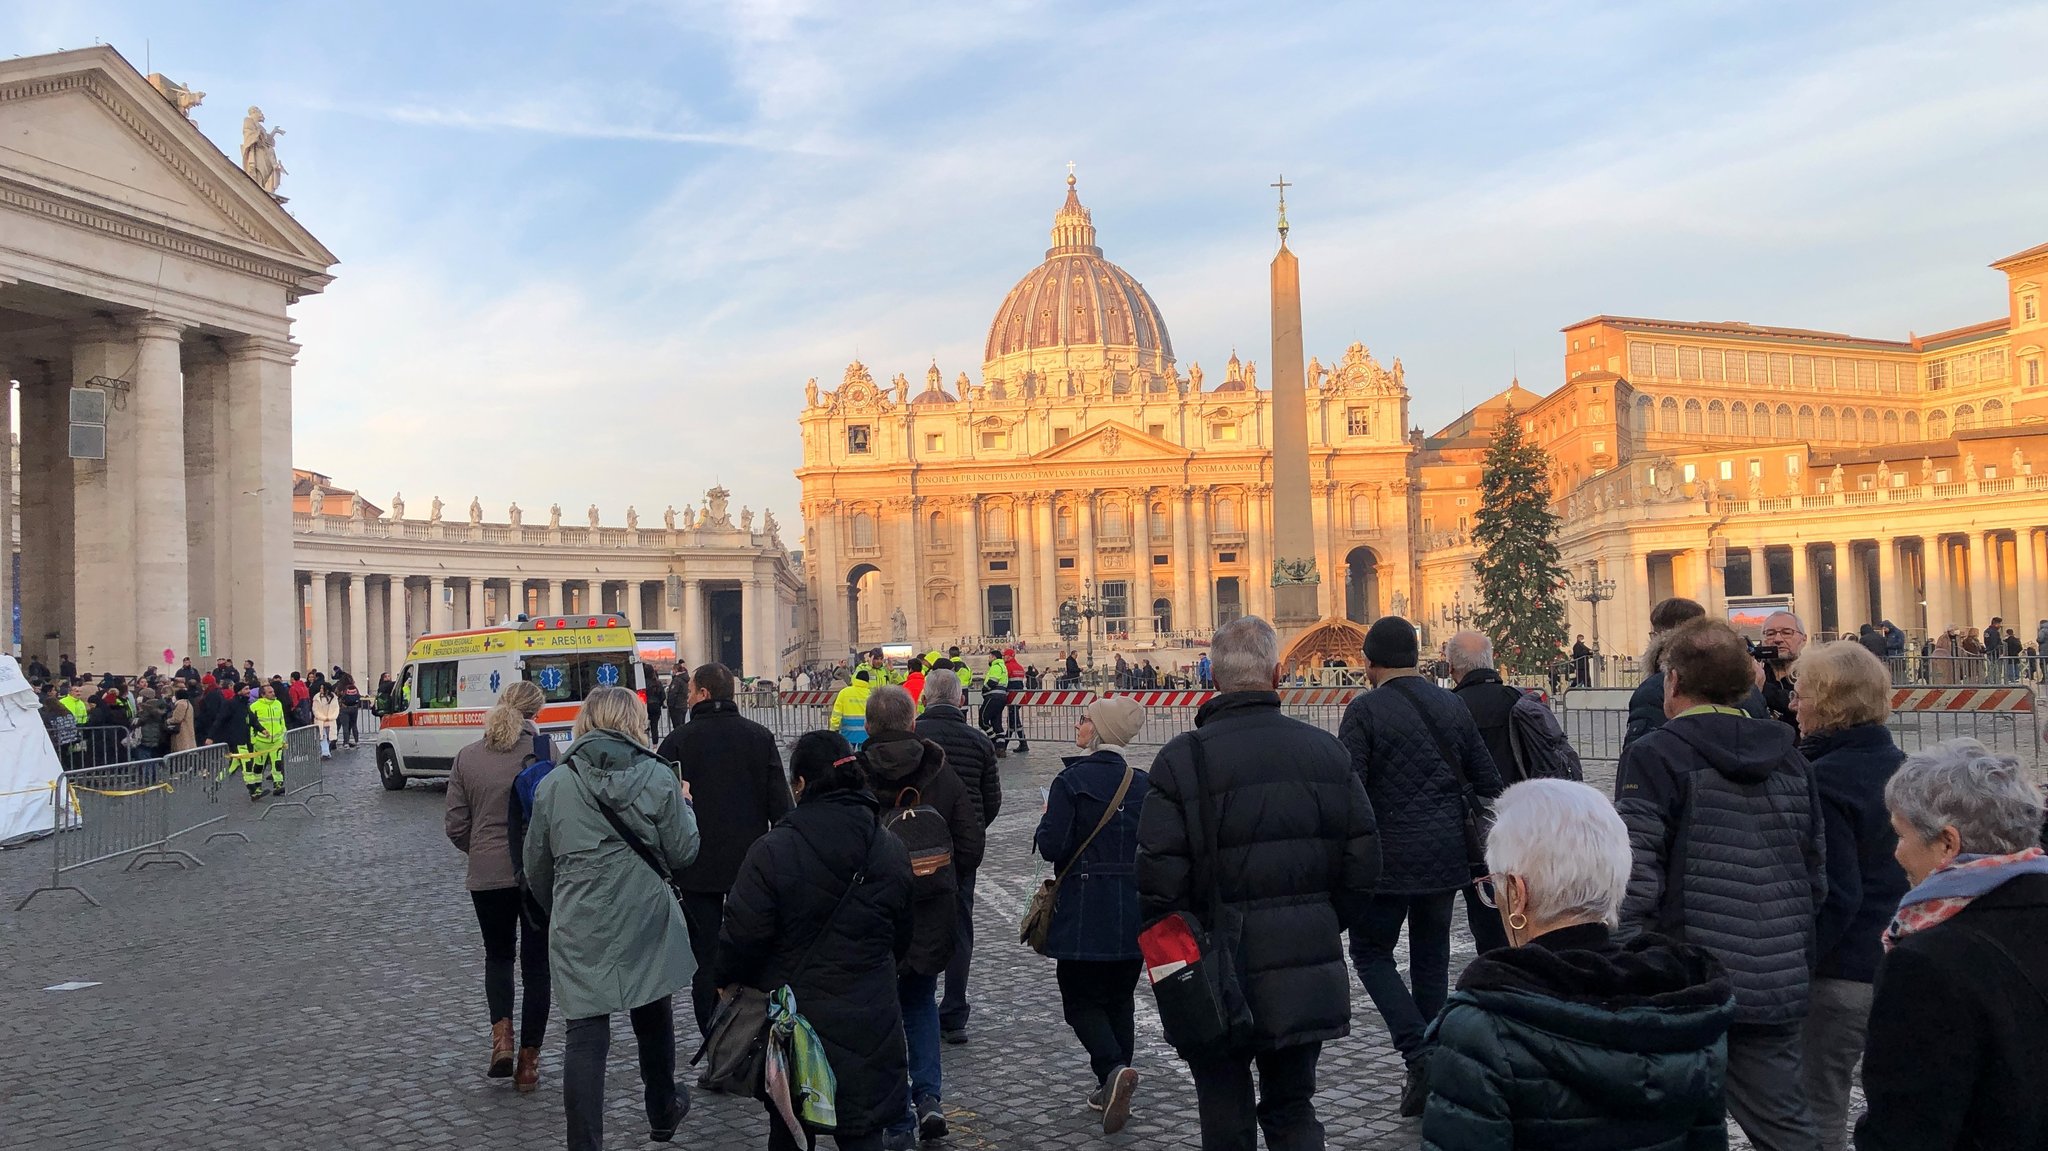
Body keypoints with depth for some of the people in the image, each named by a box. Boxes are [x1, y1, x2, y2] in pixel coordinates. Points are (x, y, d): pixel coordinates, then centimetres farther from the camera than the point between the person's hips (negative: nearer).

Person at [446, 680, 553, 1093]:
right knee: (536, 964, 10)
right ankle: (528, 1061, 14)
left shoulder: (467, 757, 0)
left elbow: (455, 825, 2)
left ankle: (501, 1034, 5)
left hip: (487, 874, 3)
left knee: (498, 954, 23)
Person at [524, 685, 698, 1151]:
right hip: (645, 924, 1)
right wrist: (683, 805, 14)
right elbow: (683, 853, -3)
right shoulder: (658, 778, -7)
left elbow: (536, 866, 7)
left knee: (585, 1034, 3)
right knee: (653, 1018, 20)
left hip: (580, 932, 0)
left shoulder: (553, 784, -2)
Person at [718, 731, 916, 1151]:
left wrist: (726, 979, 7)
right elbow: (902, 935, 10)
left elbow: (743, 935, -13)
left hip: (792, 1018, -2)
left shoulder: (771, 852, -17)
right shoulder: (891, 851, -2)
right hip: (868, 1023, 2)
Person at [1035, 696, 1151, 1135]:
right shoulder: (1142, 783, 3)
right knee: (1120, 997, 16)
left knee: (1081, 999, 5)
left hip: (1084, 911, -5)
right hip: (1133, 909, 5)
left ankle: (1113, 1069, -17)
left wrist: (1046, 820, 4)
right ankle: (1111, 1089, 22)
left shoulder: (1072, 779, -12)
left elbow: (1051, 846, -16)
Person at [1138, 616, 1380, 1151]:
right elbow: (1363, 861, 4)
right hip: (1308, 976, 4)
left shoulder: (1182, 758, -12)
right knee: (1293, 1107, 19)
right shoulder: (1327, 751, 1)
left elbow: (1159, 879, -14)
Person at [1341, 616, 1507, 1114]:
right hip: (1448, 857, 5)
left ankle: (1419, 1054, -6)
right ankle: (1432, 1070, 20)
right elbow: (1488, 782, 11)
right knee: (1431, 957, 16)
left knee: (1371, 951, 10)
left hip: (1389, 858, -5)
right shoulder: (1452, 706, 7)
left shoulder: (1365, 710, -10)